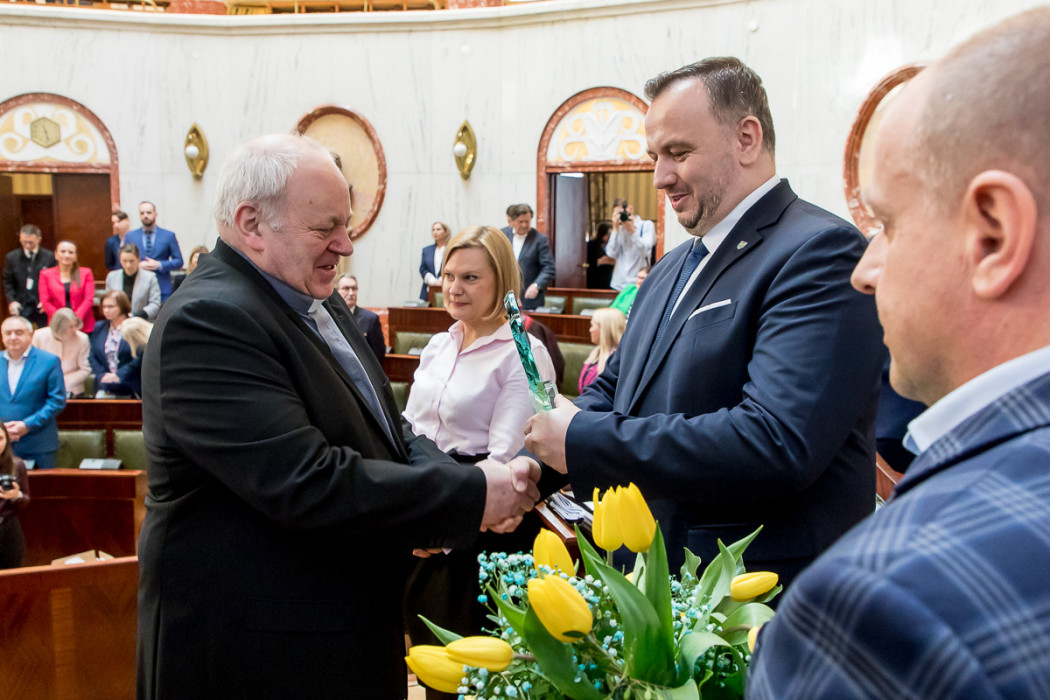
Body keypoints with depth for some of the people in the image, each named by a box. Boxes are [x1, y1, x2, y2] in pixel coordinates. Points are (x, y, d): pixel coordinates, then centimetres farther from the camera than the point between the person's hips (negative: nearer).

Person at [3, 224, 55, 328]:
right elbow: (7, 282, 9)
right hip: (20, 307, 1)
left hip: (42, 308, -1)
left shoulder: (50, 257, -2)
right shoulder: (12, 257, 5)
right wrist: (11, 301, -5)